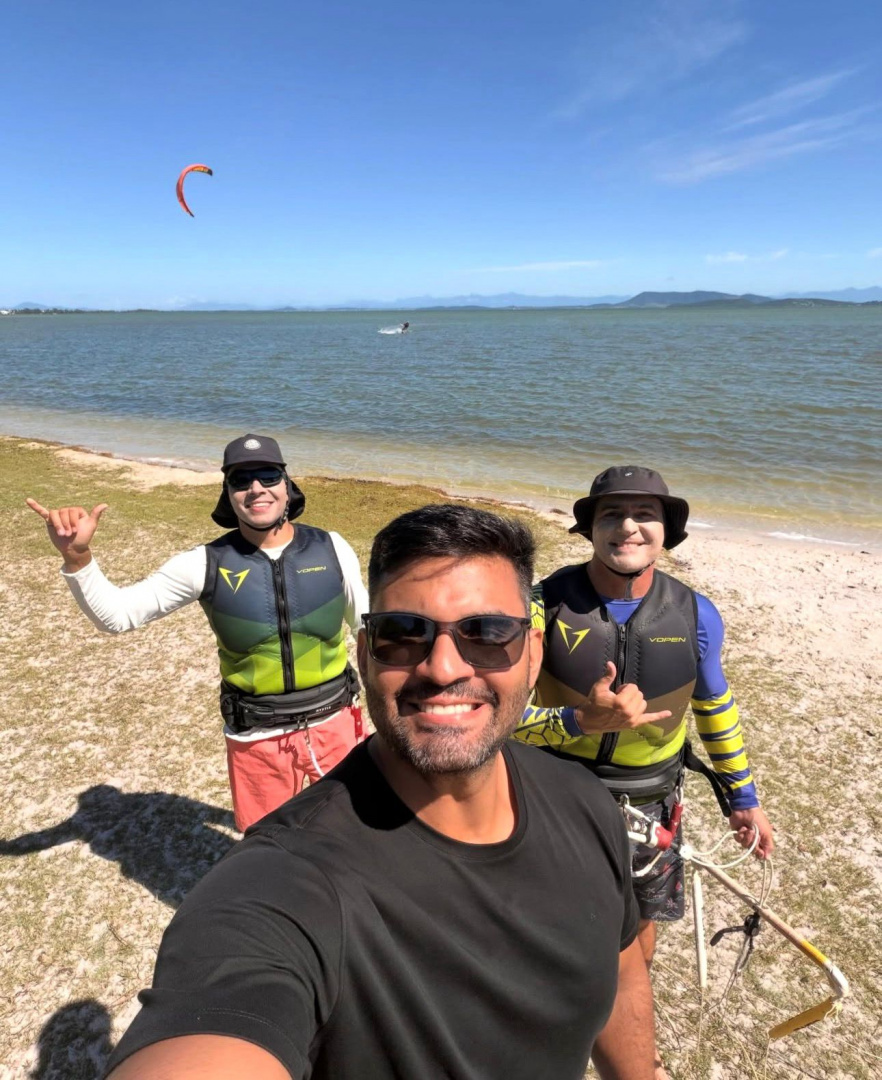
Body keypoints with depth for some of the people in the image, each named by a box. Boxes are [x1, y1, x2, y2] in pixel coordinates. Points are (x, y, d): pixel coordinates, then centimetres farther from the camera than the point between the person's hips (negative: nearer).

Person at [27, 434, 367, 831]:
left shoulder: (331, 548, -9)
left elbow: (368, 623, 5)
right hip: (256, 738, 0)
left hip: (333, 722, 1)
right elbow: (115, 615, -10)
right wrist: (77, 556, -28)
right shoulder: (207, 565, -12)